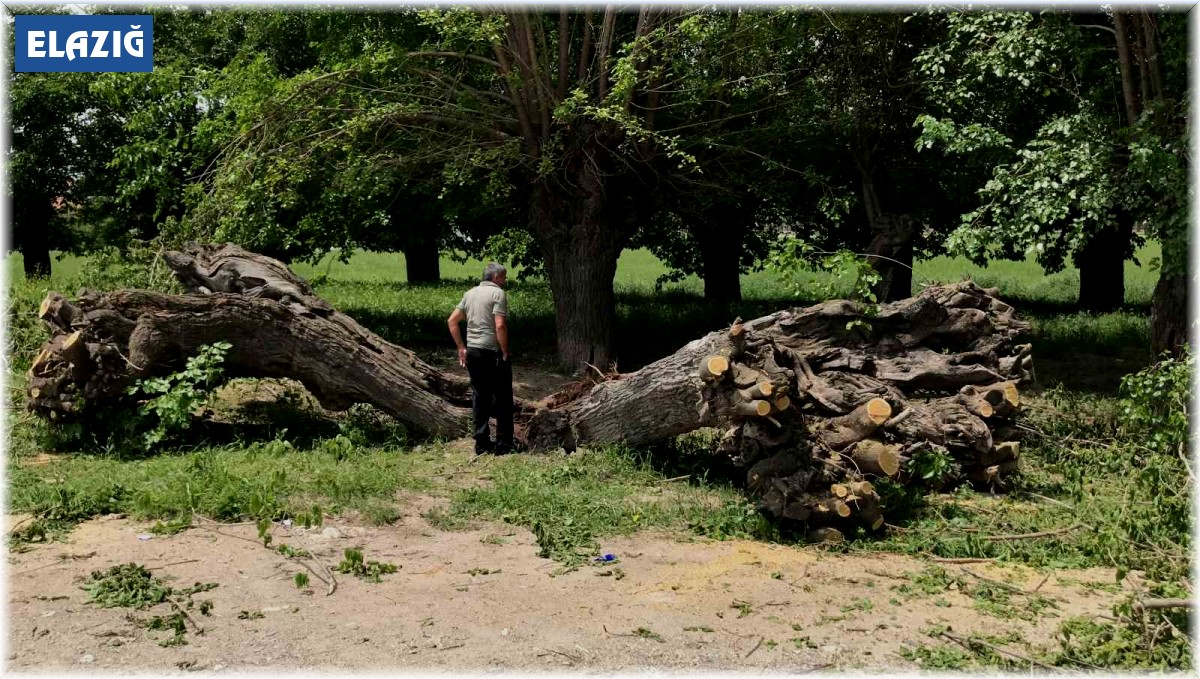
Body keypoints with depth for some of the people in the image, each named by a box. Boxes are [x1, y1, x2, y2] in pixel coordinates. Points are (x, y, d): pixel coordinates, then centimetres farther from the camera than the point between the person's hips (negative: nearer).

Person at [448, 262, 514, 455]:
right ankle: (503, 445, 6)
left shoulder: (470, 293, 12)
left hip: (472, 352, 7)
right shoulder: (498, 293, -9)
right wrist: (505, 353, -11)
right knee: (502, 398, 4)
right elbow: (500, 326, -19)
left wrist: (461, 348, 15)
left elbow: (452, 321, 12)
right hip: (492, 352, -7)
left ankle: (481, 443, 15)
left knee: (480, 397, 12)